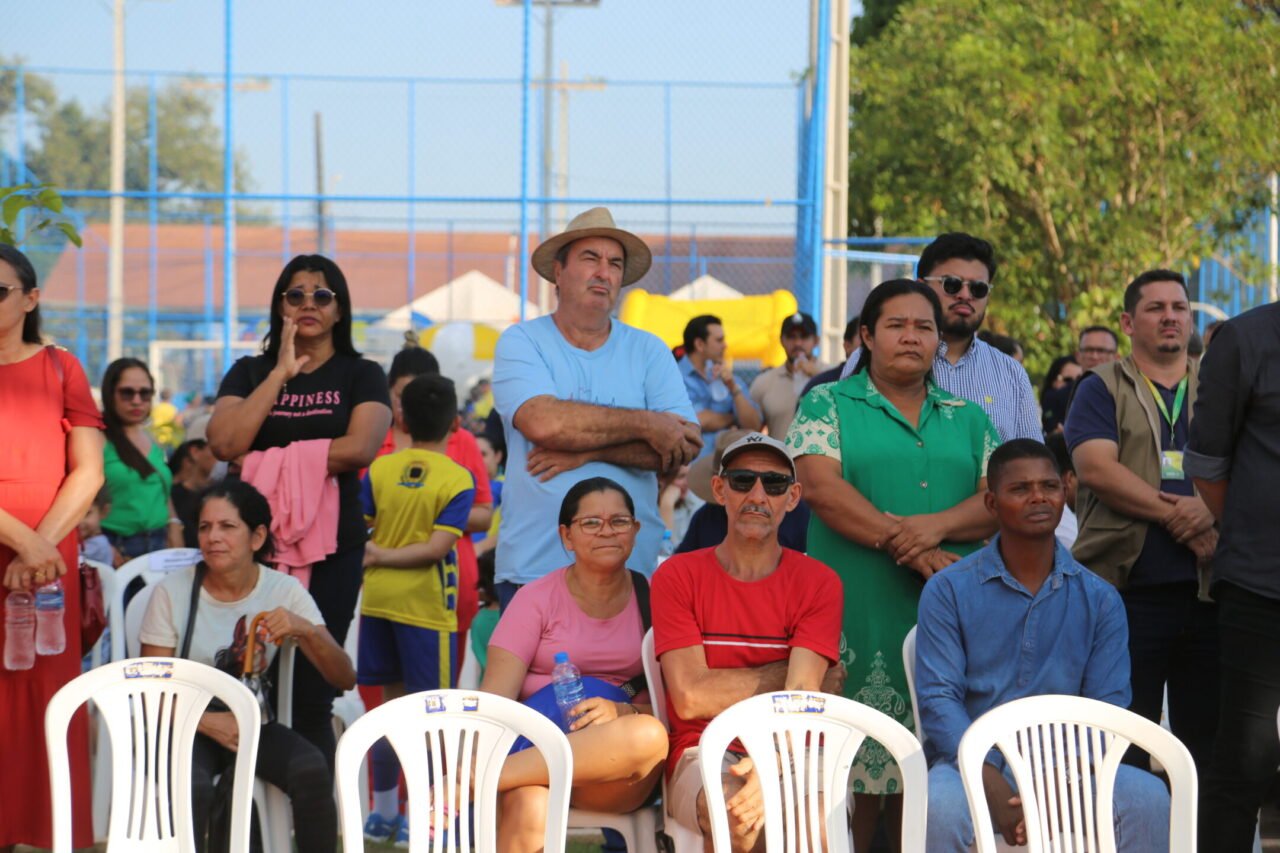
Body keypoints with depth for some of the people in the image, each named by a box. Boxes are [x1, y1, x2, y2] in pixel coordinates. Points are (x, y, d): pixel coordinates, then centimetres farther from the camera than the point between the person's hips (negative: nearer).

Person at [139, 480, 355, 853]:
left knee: (312, 769, -28)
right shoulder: (172, 593, -8)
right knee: (193, 787, -35)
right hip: (186, 727, -2)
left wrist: (306, 630, -28)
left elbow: (345, 679, -10)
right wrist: (208, 722, -21)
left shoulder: (284, 591, -3)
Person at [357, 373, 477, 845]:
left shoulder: (380, 468, 2)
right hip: (425, 606, -5)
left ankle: (383, 810, 20)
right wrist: (383, 555, -9)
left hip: (377, 599, 5)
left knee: (390, 699, 14)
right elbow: (438, 547, -15)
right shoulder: (458, 480, -9)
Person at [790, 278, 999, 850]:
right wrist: (903, 542, -14)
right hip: (858, 618, -3)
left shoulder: (968, 418, 17)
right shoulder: (828, 405, 8)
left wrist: (937, 526, -13)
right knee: (853, 763, -7)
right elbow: (820, 486, -7)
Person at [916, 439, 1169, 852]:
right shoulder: (948, 590, 4)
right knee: (940, 807, -36)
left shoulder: (1099, 599, 10)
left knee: (1148, 797, -27)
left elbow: (1108, 708, 3)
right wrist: (993, 784, -20)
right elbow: (937, 699, -4)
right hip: (975, 764, -2)